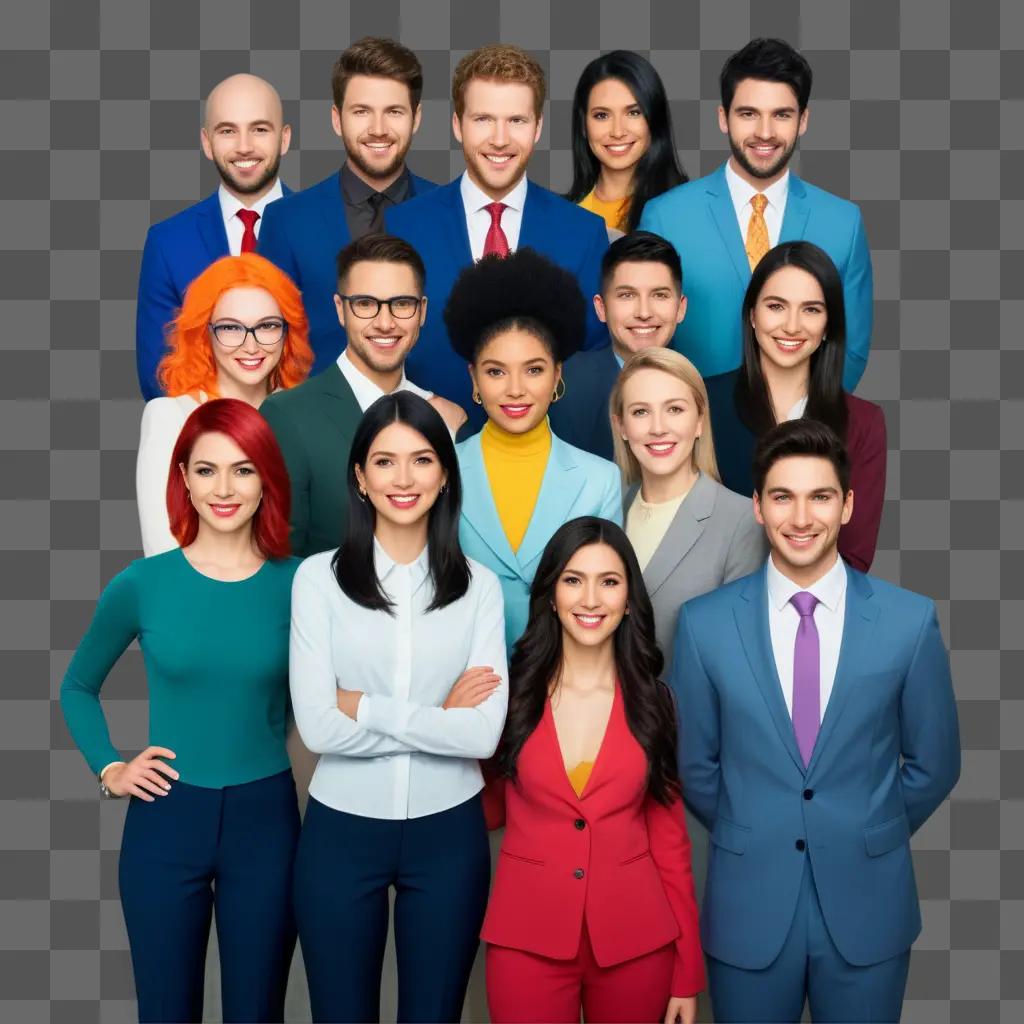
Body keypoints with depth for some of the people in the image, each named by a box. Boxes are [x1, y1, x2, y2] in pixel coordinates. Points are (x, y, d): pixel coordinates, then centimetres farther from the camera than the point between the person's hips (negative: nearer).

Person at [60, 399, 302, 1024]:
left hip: (265, 820, 0)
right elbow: (78, 688, 12)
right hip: (165, 819, 0)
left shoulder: (296, 584, -4)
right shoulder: (143, 584, -4)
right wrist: (109, 769, 1)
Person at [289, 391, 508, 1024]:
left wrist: (364, 706, -13)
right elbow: (317, 727, -13)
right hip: (341, 831, -1)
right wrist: (440, 717, -12)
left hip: (448, 833, 1)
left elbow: (483, 733, -12)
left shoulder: (478, 585, -2)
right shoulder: (320, 577, -6)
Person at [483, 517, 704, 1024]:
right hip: (527, 939, -1)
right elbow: (489, 810, 11)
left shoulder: (651, 701, 2)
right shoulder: (511, 692, -1)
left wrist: (688, 972, 1)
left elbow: (669, 837, 3)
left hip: (634, 941, 1)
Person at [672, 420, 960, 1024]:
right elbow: (693, 763, 4)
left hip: (867, 903, 0)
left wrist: (870, 841, 10)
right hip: (748, 905, 0)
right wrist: (749, 841, 10)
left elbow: (934, 763, 4)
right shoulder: (704, 623, -7)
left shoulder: (910, 620, -7)